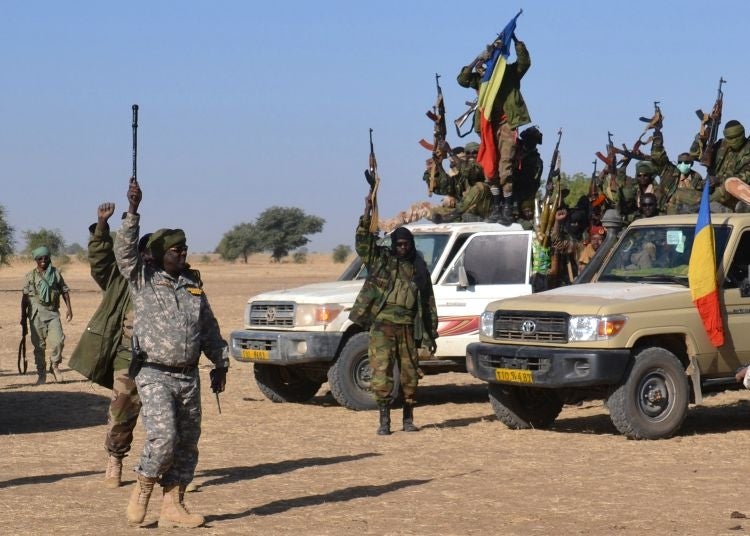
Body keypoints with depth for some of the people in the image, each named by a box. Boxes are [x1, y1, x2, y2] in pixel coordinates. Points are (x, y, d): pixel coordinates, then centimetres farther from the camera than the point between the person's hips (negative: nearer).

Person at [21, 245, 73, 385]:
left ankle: (54, 365, 9)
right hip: (36, 313, 0)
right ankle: (41, 374, 10)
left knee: (58, 340, -14)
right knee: (39, 345, 1)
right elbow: (25, 297, 7)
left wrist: (69, 308, 2)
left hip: (53, 312, 1)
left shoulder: (56, 273, 10)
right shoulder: (30, 276, 6)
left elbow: (64, 291, 11)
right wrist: (23, 316, 3)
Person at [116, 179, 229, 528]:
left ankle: (172, 506, 12)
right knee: (163, 437, -19)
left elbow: (209, 329, 20)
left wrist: (220, 363, 17)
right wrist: (132, 212, -22)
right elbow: (124, 250, -14)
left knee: (187, 444, 5)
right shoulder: (142, 280, 2)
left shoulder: (193, 286, 15)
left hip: (189, 377, 6)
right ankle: (142, 490, 4)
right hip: (154, 375, -6)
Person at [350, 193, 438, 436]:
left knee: (409, 374, 7)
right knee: (382, 373, -6)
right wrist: (367, 215, -24)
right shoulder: (380, 259, 5)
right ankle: (384, 420, -1)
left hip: (408, 329, 3)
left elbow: (428, 303, 14)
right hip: (383, 326, -3)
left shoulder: (419, 268, 12)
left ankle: (408, 419, 18)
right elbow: (362, 243, -12)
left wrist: (430, 334, 10)